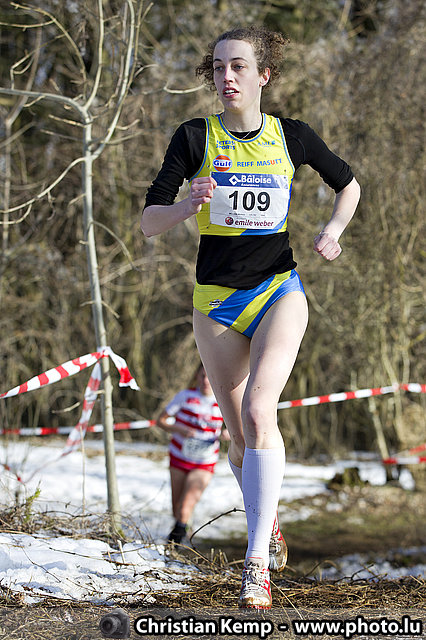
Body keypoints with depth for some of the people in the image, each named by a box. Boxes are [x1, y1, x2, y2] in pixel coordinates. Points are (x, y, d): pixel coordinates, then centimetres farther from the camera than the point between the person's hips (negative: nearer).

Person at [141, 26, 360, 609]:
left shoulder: (292, 136, 0)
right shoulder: (195, 138, -2)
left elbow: (348, 184, 18)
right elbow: (148, 222, -6)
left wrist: (333, 230, 0)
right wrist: (188, 206, -26)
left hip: (279, 289, -2)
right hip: (215, 299, 2)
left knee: (258, 413, -23)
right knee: (239, 435, 8)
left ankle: (256, 563, -25)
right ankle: (268, 525, 35)